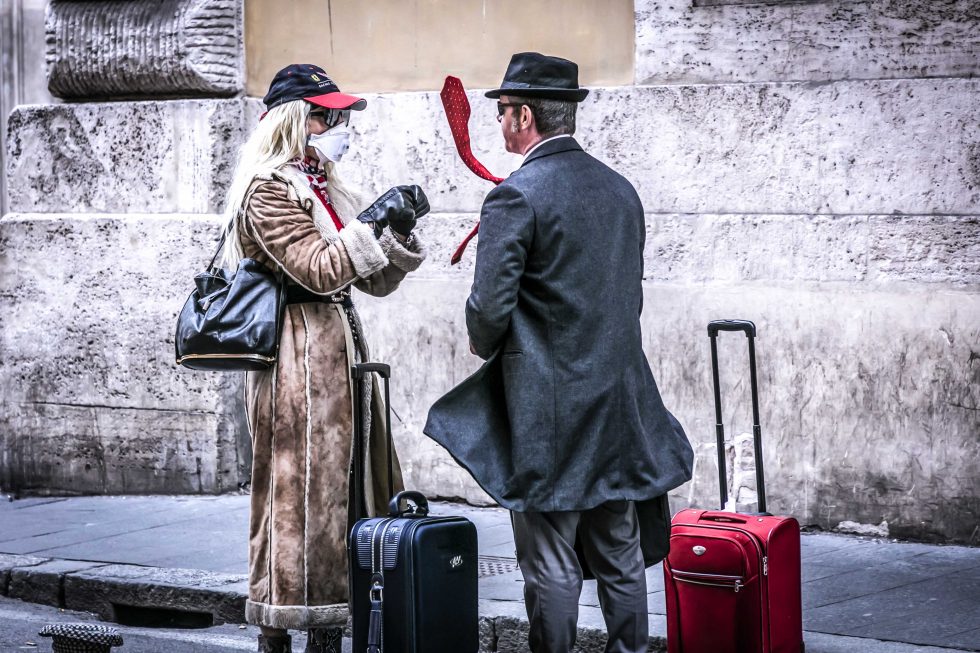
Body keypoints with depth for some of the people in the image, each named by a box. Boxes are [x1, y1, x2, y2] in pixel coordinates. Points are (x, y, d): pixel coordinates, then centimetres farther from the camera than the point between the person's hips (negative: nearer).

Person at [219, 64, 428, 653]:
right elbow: (320, 269, -18)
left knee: (348, 489, 8)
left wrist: (401, 230, 2)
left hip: (342, 351, 9)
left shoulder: (325, 189, 20)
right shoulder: (267, 189, -7)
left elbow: (376, 281, 17)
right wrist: (373, 223, -17)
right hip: (298, 358, -9)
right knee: (299, 493, -7)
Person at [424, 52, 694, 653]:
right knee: (621, 554, 13)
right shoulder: (622, 190, 9)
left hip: (548, 410, -7)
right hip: (619, 400, 7)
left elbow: (489, 307, -16)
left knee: (551, 563, 0)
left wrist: (486, 346, 4)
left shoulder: (517, 195, -14)